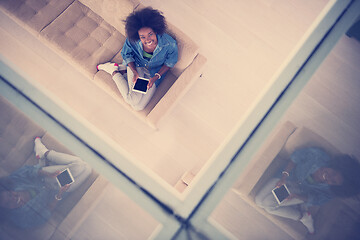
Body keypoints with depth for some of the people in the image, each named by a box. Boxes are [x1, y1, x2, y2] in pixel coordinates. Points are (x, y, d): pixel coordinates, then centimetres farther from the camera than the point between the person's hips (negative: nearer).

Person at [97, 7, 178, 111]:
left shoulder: (170, 44, -29)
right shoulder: (132, 40, -25)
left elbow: (170, 62, -9)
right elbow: (127, 55, -5)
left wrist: (156, 77, -20)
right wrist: (135, 72, -20)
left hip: (154, 73, 1)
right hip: (136, 66, -1)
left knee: (138, 106, -8)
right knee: (133, 100, -22)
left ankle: (124, 70, 10)